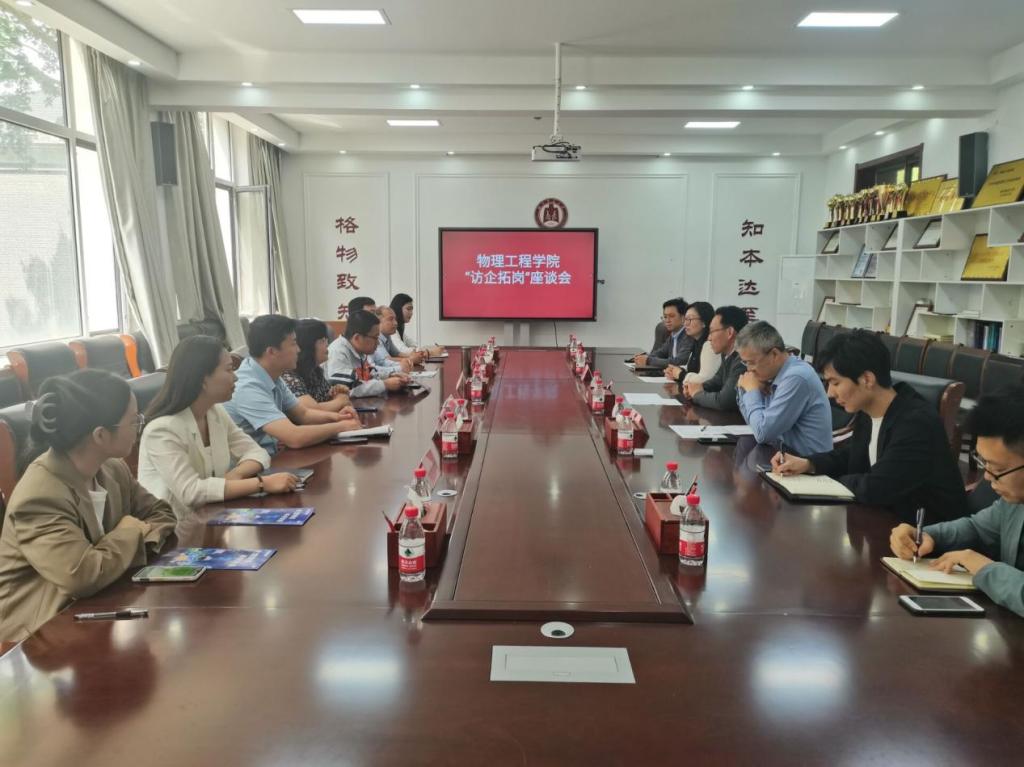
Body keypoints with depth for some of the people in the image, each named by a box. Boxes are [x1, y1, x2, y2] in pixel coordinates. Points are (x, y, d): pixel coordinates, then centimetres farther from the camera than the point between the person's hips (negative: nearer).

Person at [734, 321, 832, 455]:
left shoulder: (795, 378, -21)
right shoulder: (775, 372, 2)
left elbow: (762, 433, -21)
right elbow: (754, 422, 10)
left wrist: (752, 391, -11)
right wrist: (746, 390, -3)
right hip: (787, 449, 7)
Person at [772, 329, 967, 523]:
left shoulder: (916, 423, -28)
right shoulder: (867, 411, -2)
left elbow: (875, 489, -29)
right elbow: (849, 455, 15)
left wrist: (832, 479, -11)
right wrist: (808, 464, -3)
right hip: (890, 515, 7)